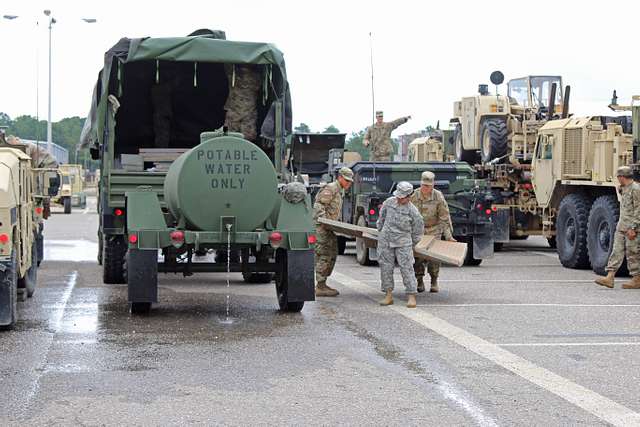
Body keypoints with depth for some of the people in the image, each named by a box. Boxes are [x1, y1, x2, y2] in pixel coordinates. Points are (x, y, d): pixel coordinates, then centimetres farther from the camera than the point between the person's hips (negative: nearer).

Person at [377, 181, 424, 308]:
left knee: (406, 268, -6)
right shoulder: (389, 202, 0)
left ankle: (411, 296, -2)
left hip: (403, 242, -3)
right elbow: (382, 217, 18)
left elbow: (418, 229, 4)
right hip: (386, 240, 3)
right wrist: (380, 231, 24)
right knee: (386, 267, 4)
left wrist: (412, 244, 11)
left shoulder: (412, 211, -9)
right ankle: (388, 295, 12)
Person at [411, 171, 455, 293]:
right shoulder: (414, 195, -15)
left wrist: (449, 236, -15)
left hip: (434, 229, -1)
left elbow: (445, 217, -13)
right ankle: (420, 281, 8)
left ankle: (434, 282, 12)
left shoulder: (438, 197, -17)